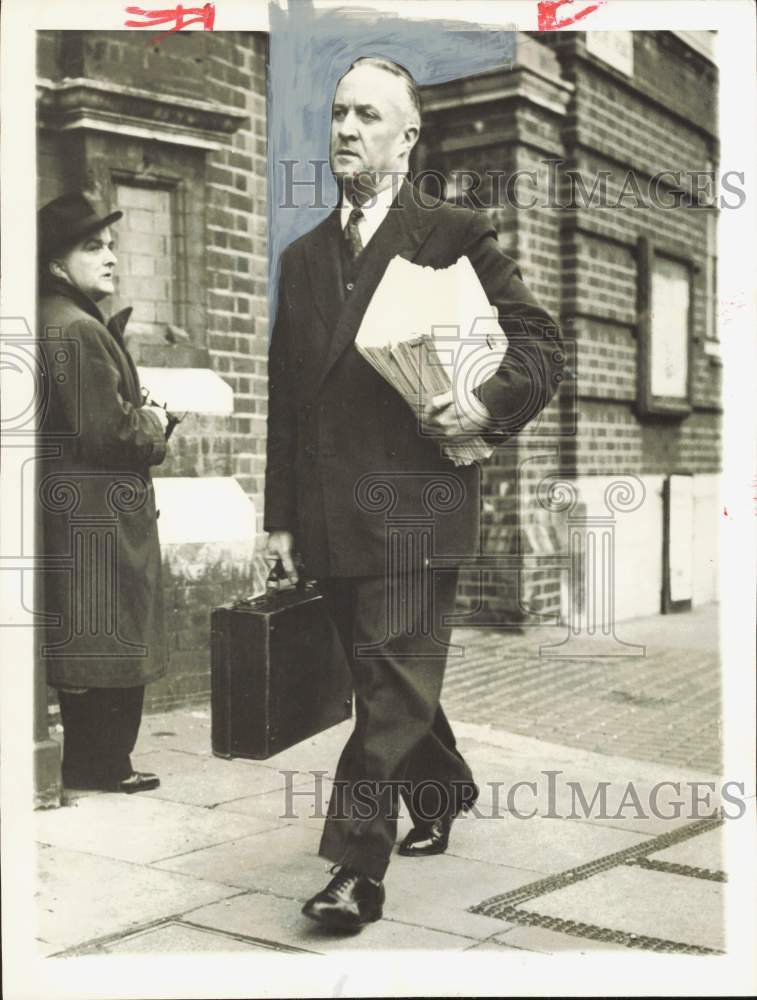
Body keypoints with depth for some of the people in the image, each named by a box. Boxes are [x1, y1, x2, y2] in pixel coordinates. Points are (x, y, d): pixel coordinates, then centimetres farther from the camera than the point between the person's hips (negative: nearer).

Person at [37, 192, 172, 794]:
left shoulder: (55, 321, 14)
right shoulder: (78, 329, -18)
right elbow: (110, 431, -23)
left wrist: (139, 417, 7)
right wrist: (154, 425, -6)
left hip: (70, 511, 10)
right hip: (102, 515, -10)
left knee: (81, 646, 15)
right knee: (114, 643, -1)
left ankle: (87, 762, 26)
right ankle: (105, 767, 9)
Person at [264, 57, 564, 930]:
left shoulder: (457, 236, 1)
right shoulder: (303, 256, 16)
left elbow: (539, 340, 3)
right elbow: (284, 394, 15)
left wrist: (491, 403, -16)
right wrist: (282, 514, 12)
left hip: (416, 505, -6)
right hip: (331, 516, 6)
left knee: (394, 682, -8)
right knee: (385, 677, 16)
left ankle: (358, 867, -2)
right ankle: (443, 796, 38)